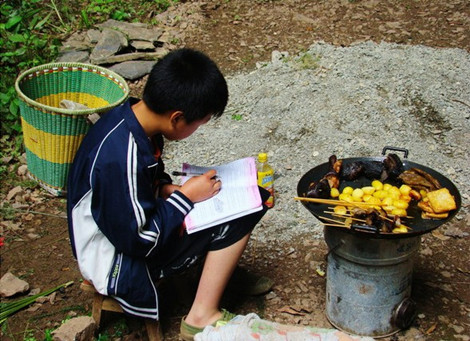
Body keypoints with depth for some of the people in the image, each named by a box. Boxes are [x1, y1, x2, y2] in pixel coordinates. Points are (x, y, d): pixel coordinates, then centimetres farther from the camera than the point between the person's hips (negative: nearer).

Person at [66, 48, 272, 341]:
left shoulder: (133, 116, -6)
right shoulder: (120, 157, -34)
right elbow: (138, 241, -26)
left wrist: (167, 189, -5)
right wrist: (185, 196, -17)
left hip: (127, 225, 9)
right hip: (119, 266, -9)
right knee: (234, 214, -16)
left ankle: (223, 274, 15)